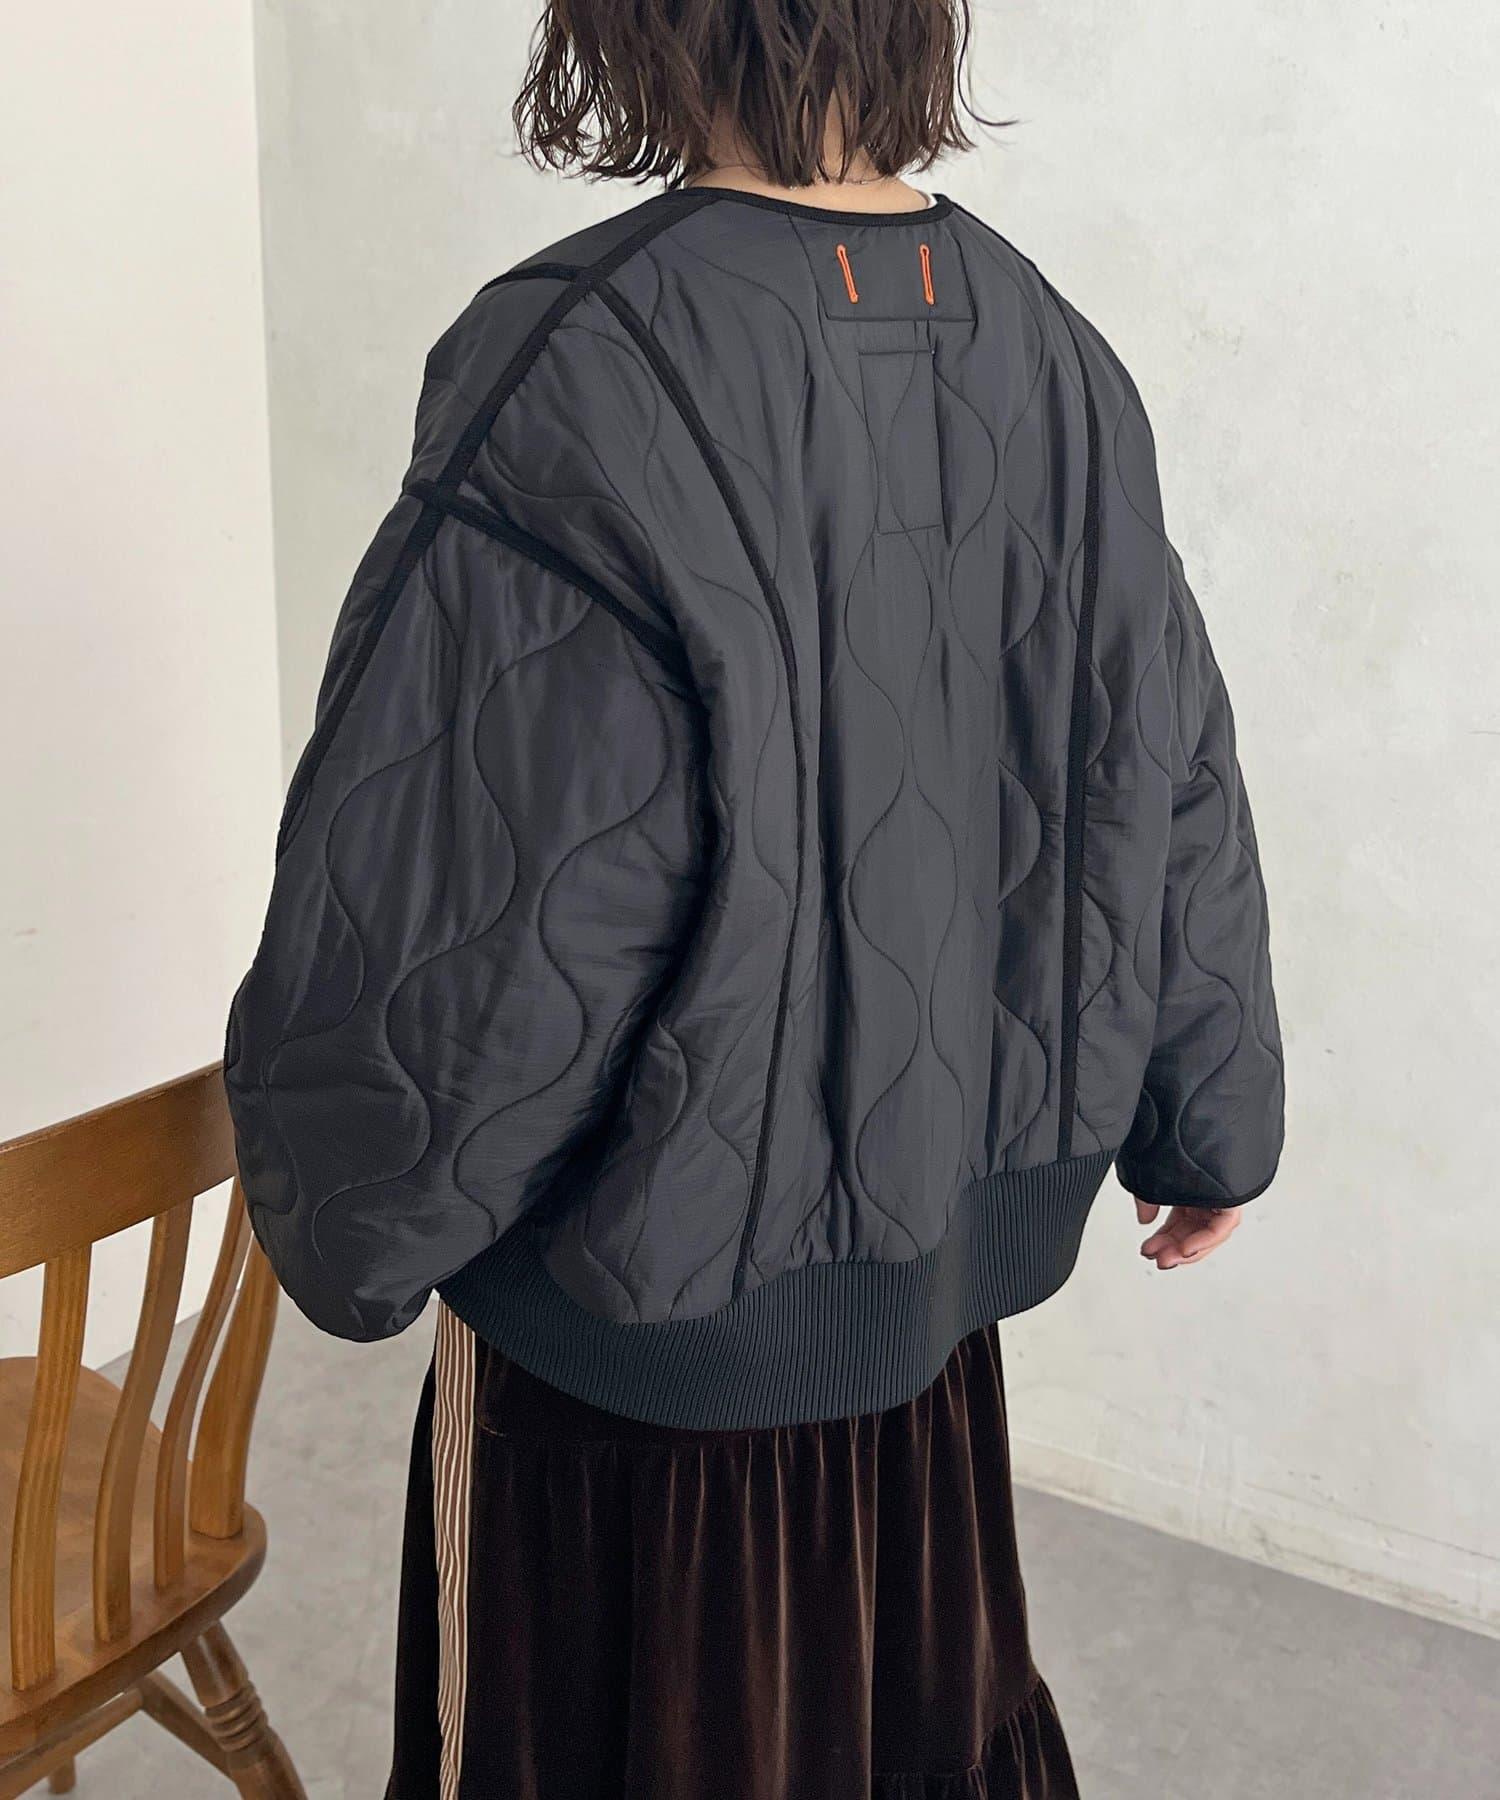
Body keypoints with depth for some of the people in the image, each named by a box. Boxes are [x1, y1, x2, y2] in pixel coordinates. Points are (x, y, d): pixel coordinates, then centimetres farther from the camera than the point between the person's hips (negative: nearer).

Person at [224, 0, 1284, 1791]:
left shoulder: (580, 380, -26)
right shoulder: (1044, 351, -6)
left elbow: (449, 933, -25)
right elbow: (1169, 802, 2)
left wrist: (342, 1231, -5)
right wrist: (1215, 1122, 17)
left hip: (647, 1316, -5)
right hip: (948, 1242, 6)